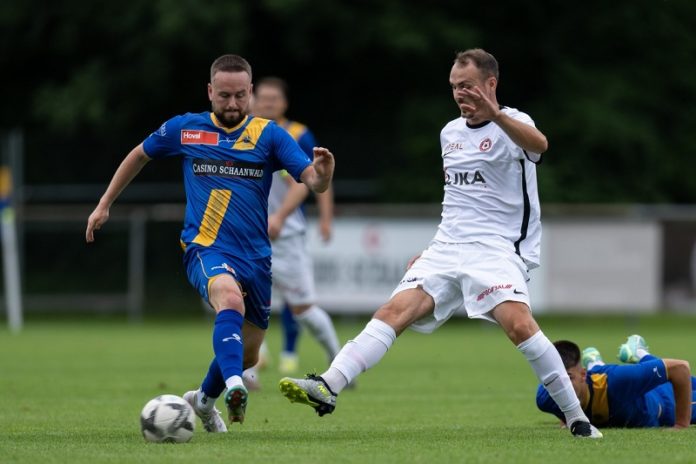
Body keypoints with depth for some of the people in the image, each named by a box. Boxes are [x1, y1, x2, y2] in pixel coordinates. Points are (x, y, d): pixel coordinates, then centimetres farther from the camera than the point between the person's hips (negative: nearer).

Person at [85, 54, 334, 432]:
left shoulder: (269, 135, 1)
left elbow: (313, 182, -9)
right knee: (230, 298, -37)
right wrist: (104, 205, 20)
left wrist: (323, 174, -33)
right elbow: (139, 156, 19)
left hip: (255, 256, 3)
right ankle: (234, 388, -54)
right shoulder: (183, 129, 2)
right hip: (205, 248, -3)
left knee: (247, 353, 13)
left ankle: (204, 401, 42)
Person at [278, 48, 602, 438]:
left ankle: (577, 418, -17)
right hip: (448, 248, 6)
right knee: (395, 311, -13)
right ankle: (328, 387, -24)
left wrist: (496, 114, -46)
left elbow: (538, 144, -30)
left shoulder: (511, 124, -4)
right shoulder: (450, 132, 18)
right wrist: (435, 252, 31)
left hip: (497, 248, -6)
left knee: (519, 322, -28)